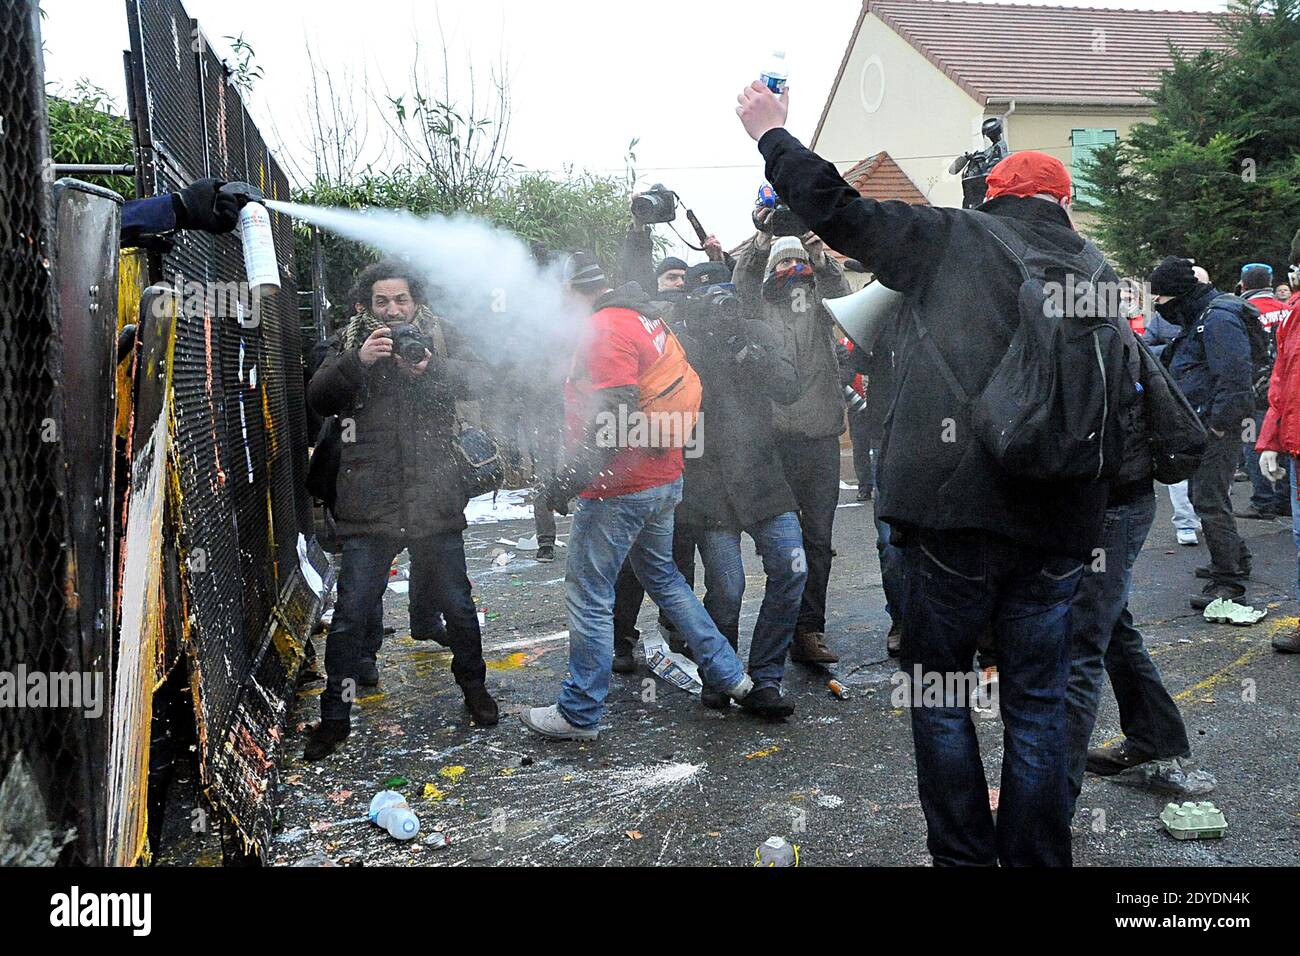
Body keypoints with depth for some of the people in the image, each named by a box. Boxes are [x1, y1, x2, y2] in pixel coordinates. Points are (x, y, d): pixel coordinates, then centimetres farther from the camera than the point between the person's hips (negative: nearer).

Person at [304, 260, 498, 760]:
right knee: (351, 614, 1)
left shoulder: (441, 337, 6)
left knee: (456, 605, 11)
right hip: (369, 503, 0)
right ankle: (334, 716, 16)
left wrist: (431, 369, -28)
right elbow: (318, 397, -5)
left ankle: (473, 687, 34)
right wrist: (357, 361, -21)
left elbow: (478, 381, -10)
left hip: (434, 498, 1)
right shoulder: (352, 340, 7)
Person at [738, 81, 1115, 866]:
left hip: (956, 510, -3)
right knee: (1036, 703, 13)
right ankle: (1035, 856, 23)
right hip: (1060, 524, 4)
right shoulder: (1100, 272, 13)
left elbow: (836, 209, 2)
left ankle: (965, 857, 19)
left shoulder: (950, 239, 1)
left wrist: (773, 133, 15)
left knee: (940, 691, 12)